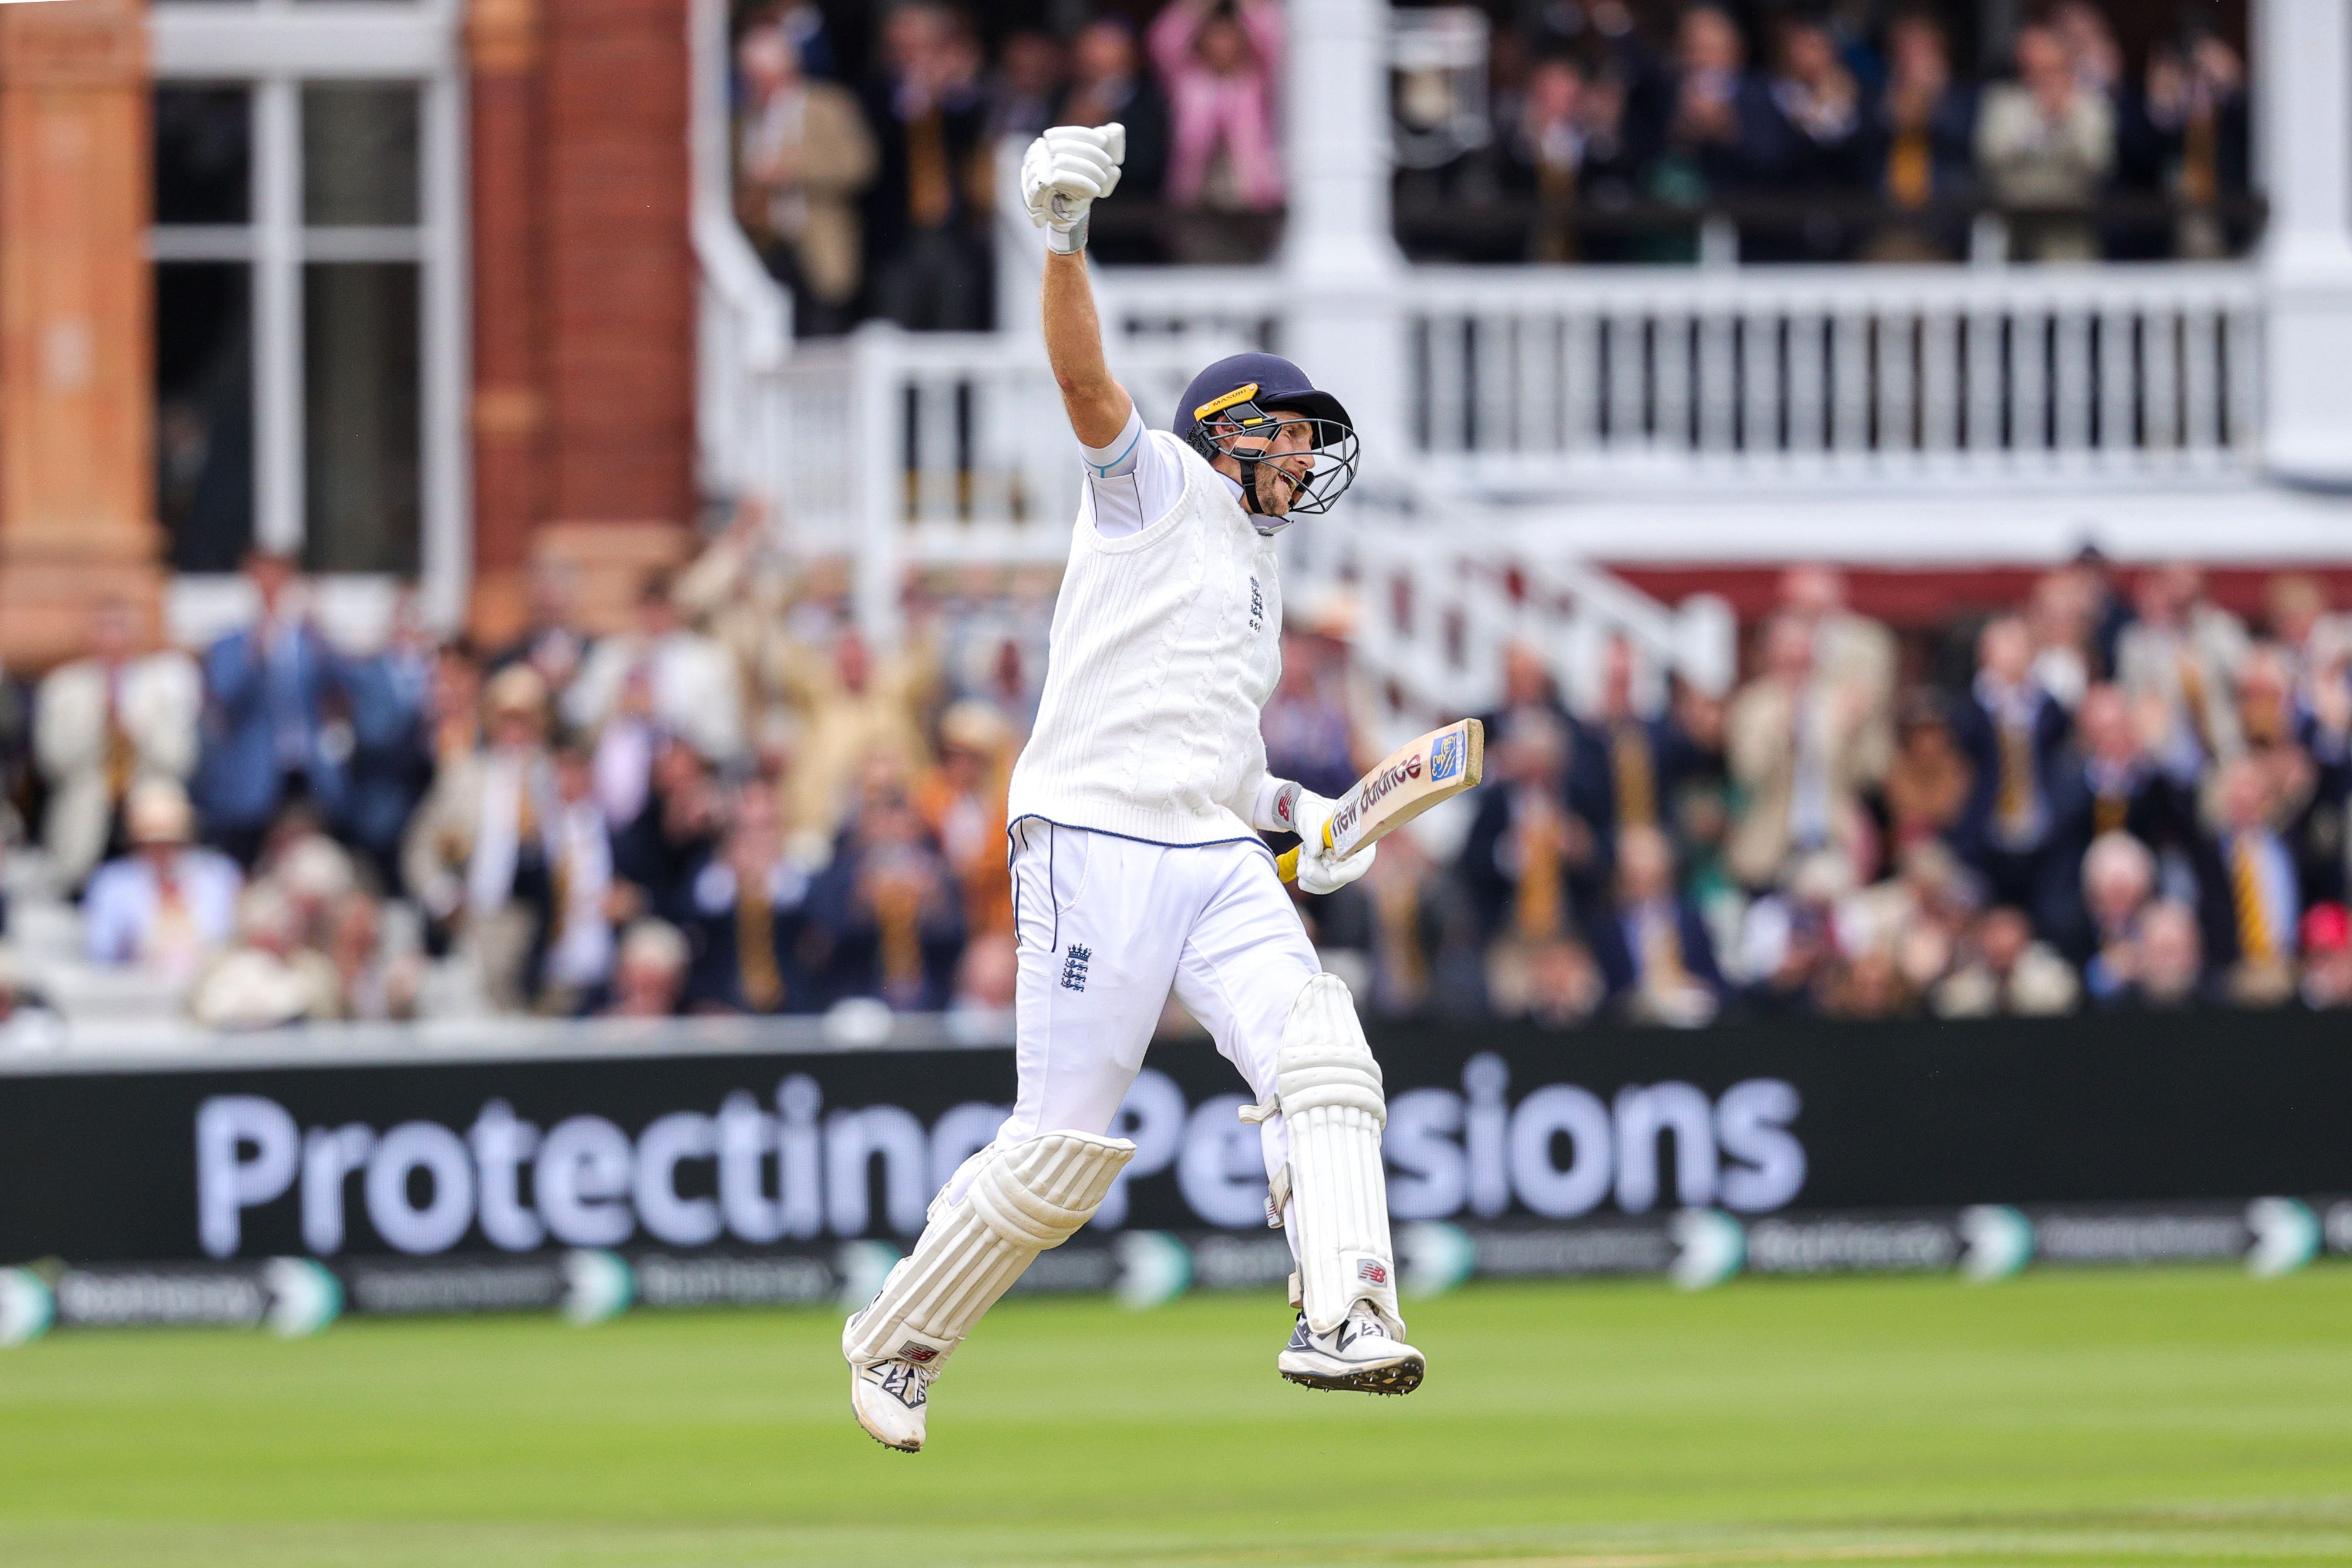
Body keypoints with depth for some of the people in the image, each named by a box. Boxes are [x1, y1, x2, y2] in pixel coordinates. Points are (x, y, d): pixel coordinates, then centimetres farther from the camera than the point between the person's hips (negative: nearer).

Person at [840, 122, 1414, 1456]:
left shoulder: (1259, 574, 26)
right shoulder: (1160, 488, 4)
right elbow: (1087, 383, -17)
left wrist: (1291, 813, 15)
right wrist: (1064, 238, -33)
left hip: (1218, 860, 7)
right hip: (1095, 846, -7)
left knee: (1320, 1056, -19)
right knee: (1062, 1150, -6)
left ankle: (1346, 1320, -31)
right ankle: (895, 1347, 13)